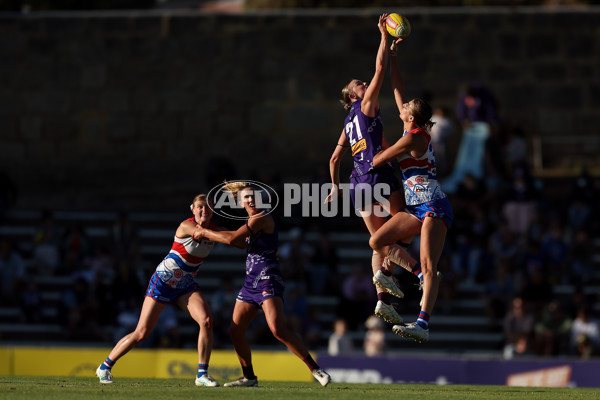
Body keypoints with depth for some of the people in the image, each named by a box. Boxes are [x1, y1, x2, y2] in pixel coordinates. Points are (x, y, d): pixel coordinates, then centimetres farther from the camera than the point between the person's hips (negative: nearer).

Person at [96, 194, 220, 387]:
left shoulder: (213, 228, 1)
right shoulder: (186, 226, -20)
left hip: (186, 284, 6)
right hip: (163, 282, -5)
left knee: (206, 321, -19)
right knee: (142, 333, -5)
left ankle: (202, 374, -13)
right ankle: (105, 367, 13)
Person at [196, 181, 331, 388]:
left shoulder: (262, 218, -12)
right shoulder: (253, 220, 17)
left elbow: (232, 239, -18)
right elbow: (242, 243, 36)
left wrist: (205, 233, -5)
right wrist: (210, 234, 27)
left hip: (268, 280, -10)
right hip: (251, 283, 10)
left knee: (278, 329, -24)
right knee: (235, 331, 6)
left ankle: (315, 369, -21)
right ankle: (249, 377, 19)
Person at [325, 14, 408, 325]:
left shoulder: (349, 123, 23)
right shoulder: (366, 106, 3)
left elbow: (334, 159, 26)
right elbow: (380, 70, -3)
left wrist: (335, 186, 36)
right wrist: (384, 37, 1)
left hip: (358, 183, 7)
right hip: (377, 174, -7)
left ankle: (383, 298, -8)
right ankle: (387, 272, -19)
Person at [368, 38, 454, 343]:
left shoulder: (412, 138, -12)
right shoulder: (415, 131, 13)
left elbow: (376, 161, -5)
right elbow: (398, 89, 20)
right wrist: (391, 54, 21)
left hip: (433, 205, -10)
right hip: (416, 208, 10)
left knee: (429, 267, -21)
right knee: (377, 241, 1)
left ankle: (423, 324, -34)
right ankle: (424, 278, 3)